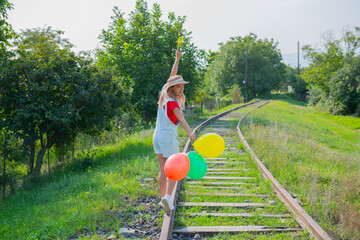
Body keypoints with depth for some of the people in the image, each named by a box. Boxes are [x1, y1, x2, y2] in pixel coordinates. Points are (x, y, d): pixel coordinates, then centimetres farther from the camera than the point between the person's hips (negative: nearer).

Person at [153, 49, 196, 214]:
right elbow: (181, 119, -32)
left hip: (157, 137, 8)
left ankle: (163, 198, 15)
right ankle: (168, 196, -13)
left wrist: (177, 59, 25)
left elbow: (172, 76, 18)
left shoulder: (165, 96, 6)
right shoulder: (172, 102, -15)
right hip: (169, 138, -7)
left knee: (163, 170, 11)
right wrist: (190, 133, -46)